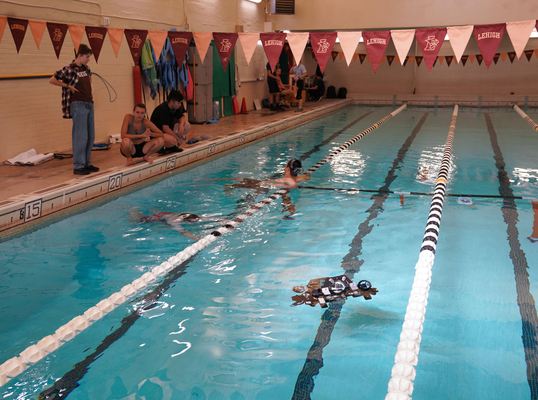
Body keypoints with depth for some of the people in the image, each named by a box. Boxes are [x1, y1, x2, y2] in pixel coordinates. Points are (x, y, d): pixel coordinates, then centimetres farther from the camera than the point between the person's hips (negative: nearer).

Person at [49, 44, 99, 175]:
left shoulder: (86, 68, 12)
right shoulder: (69, 69, -9)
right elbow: (52, 80, -8)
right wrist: (69, 86, -8)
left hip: (89, 104, 8)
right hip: (78, 105, -8)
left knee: (90, 136, 10)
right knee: (81, 136, -8)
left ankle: (86, 163, 20)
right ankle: (78, 166, -3)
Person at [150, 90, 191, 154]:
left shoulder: (175, 107, -1)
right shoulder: (163, 109, -27)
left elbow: (182, 117, 10)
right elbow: (165, 129, -30)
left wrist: (181, 125, -14)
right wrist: (178, 138, -22)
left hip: (167, 129, 9)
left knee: (187, 126, -4)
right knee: (172, 141, -38)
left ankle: (172, 147, 2)